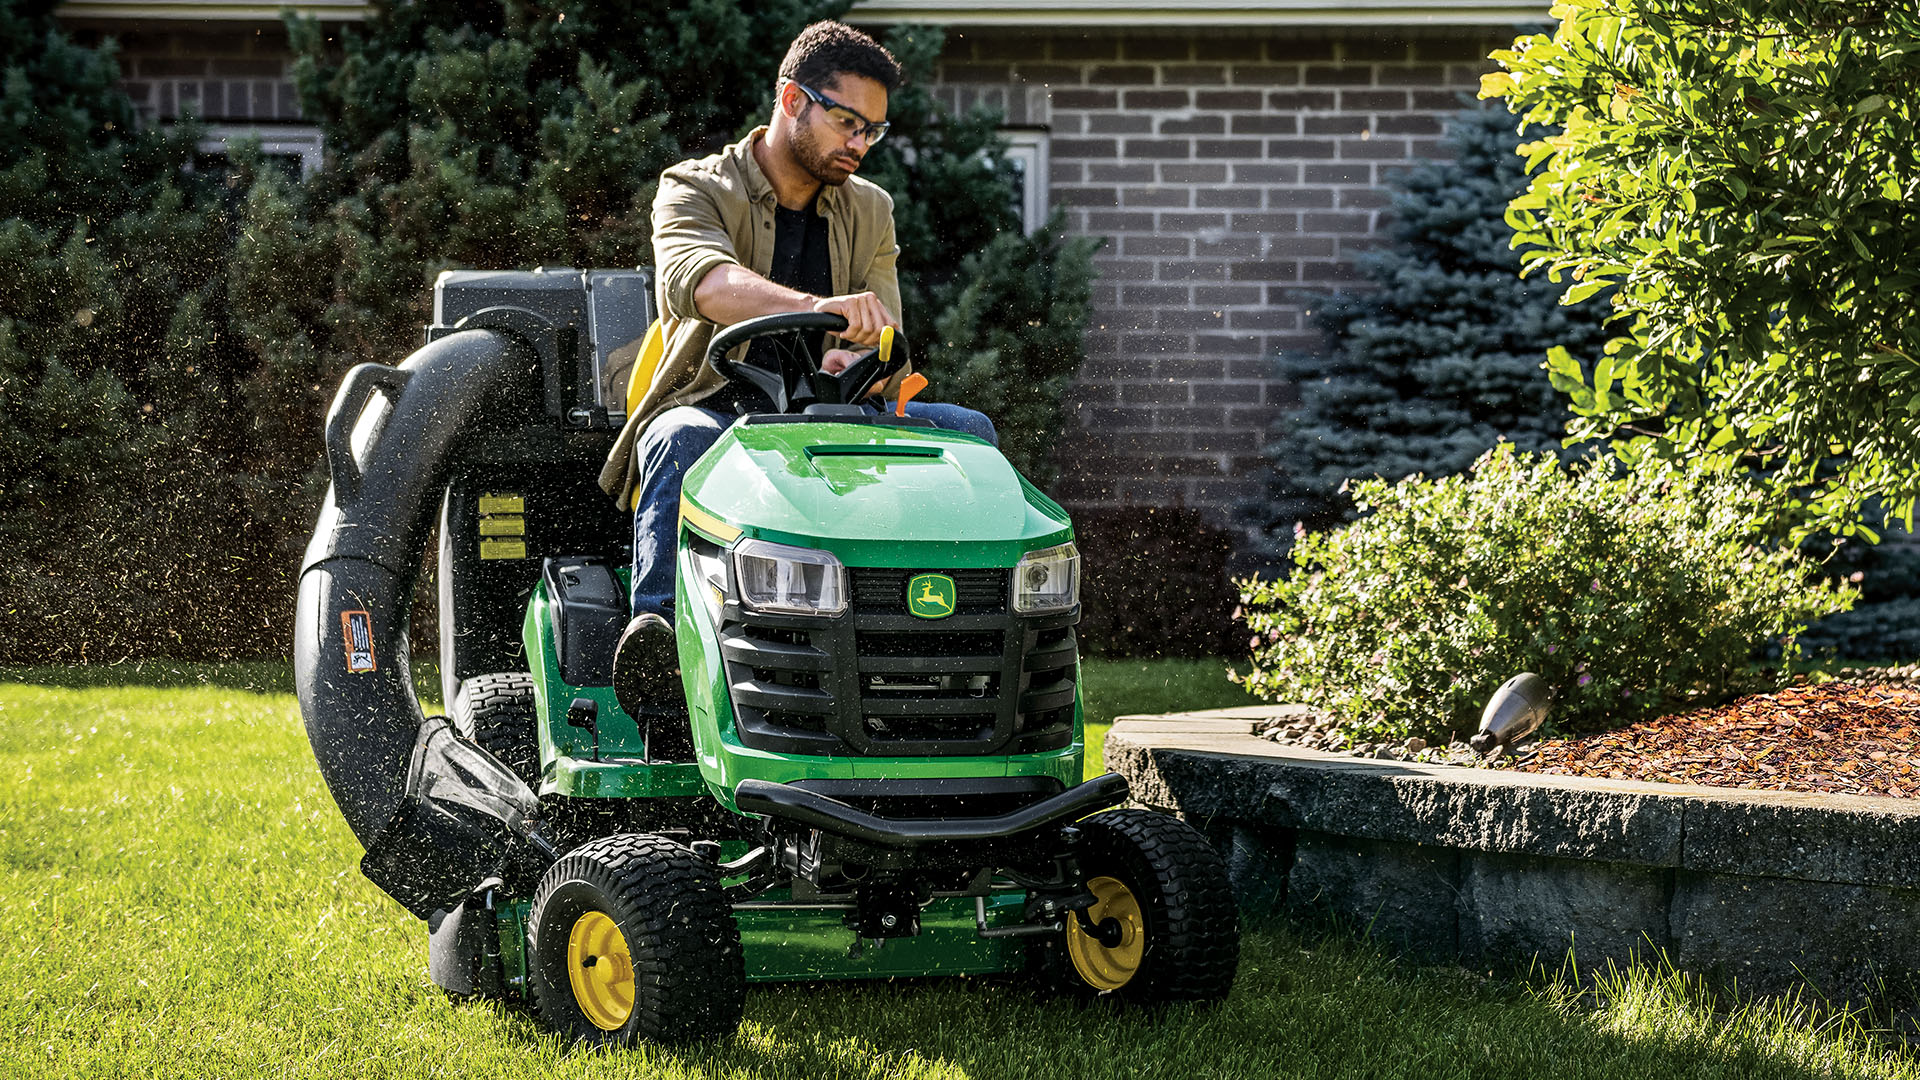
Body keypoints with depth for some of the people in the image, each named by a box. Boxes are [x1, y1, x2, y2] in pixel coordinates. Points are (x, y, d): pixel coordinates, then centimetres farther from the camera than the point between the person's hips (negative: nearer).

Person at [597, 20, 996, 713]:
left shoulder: (869, 214, 14)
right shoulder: (696, 191, -2)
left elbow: (880, 346, 2)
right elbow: (696, 281, -27)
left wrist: (852, 364, -26)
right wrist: (815, 308, -47)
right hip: (714, 410, -4)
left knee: (967, 430, -18)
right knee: (684, 439, -38)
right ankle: (653, 639, -46)